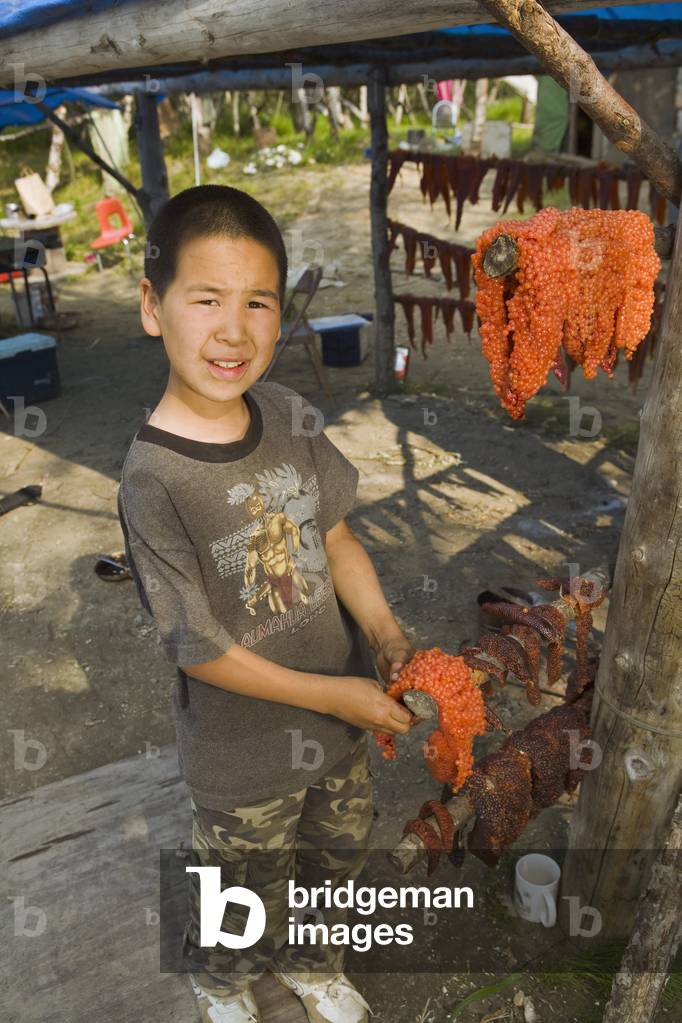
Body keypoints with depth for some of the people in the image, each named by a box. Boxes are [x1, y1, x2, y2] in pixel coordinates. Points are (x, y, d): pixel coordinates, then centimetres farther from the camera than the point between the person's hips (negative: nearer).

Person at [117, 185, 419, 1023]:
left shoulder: (289, 415, -11)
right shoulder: (153, 477, -28)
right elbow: (199, 650, -22)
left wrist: (380, 626, -14)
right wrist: (333, 694, -18)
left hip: (340, 714, 5)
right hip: (245, 754, -5)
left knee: (338, 857, 30)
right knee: (245, 898, 24)